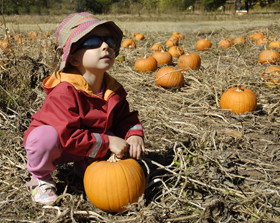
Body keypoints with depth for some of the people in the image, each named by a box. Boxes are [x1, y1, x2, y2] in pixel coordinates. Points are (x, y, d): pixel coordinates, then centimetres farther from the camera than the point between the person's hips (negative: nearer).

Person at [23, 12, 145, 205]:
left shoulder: (114, 90, -8)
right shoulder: (64, 91, -32)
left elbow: (126, 118, 0)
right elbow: (68, 136, -37)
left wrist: (134, 135, -23)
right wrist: (107, 142, -35)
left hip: (88, 145, 6)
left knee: (131, 140, -8)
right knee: (46, 137, -40)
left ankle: (85, 166, 12)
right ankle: (40, 177, -6)